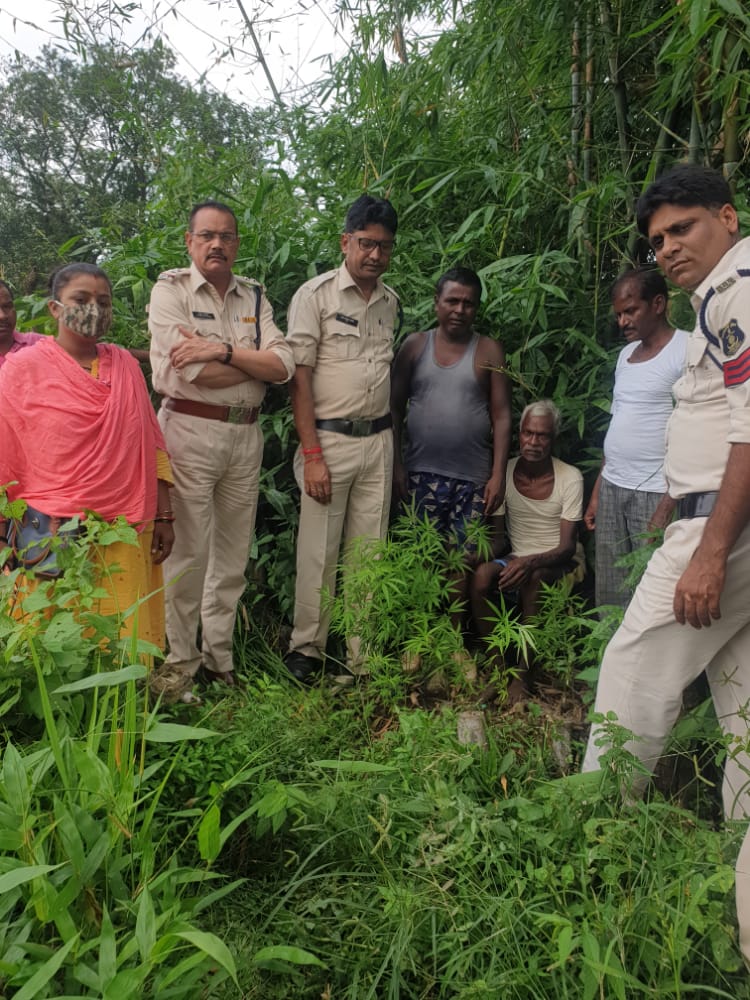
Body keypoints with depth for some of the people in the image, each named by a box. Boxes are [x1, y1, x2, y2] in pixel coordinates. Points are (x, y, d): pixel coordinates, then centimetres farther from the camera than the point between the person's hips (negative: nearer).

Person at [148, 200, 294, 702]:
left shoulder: (254, 295, 12)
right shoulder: (170, 290, -1)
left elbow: (285, 365, -2)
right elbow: (198, 373, -15)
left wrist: (226, 350, -14)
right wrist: (259, 361, -4)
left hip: (246, 435, 5)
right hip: (190, 430, -5)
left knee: (233, 556, 11)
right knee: (188, 553, -1)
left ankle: (218, 657, 25)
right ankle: (178, 664, 15)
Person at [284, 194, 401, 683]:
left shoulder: (391, 302, 13)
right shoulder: (316, 294, -3)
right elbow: (299, 376, -8)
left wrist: (390, 441, 9)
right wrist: (312, 454, -14)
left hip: (379, 442, 5)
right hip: (330, 440, -4)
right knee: (319, 553, -1)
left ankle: (361, 657, 17)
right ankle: (307, 650, 15)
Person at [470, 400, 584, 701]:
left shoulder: (570, 478, -12)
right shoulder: (506, 472, -2)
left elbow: (567, 547, -16)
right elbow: (497, 534, 4)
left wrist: (532, 562, -36)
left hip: (560, 563, -3)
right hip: (517, 559, 3)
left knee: (534, 578, -37)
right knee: (482, 574, -29)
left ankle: (523, 675, -24)